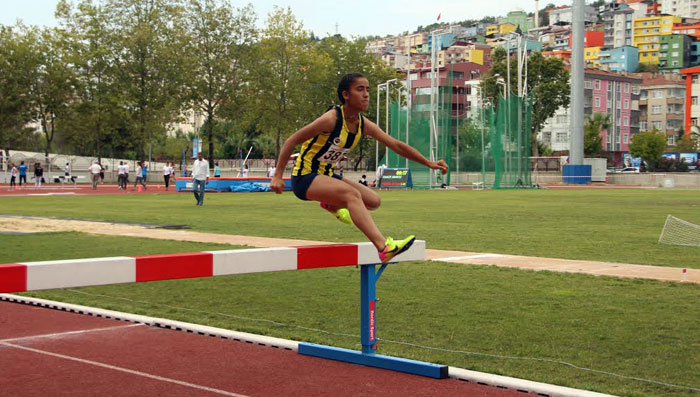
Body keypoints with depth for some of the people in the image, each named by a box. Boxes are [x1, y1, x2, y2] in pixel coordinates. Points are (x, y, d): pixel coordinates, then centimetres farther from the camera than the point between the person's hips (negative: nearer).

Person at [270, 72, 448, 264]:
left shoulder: (364, 125, 0)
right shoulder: (331, 119, -21)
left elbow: (397, 145, 4)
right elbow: (291, 141, -18)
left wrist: (429, 163, 0)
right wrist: (278, 176, -21)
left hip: (326, 175, 8)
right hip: (304, 177, -8)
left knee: (373, 201, 3)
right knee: (352, 193, -31)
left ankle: (331, 205, 32)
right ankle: (384, 247, -43)